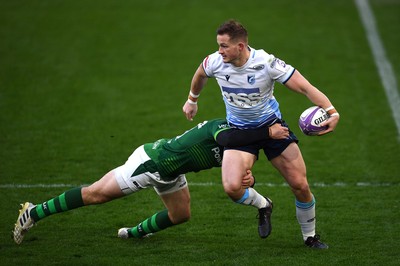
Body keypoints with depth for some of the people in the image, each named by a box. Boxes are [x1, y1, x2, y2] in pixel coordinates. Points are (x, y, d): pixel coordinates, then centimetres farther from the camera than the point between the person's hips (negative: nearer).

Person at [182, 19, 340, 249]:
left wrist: (332, 112, -38)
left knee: (300, 185, -5)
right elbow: (200, 75, 10)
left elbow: (305, 87, -25)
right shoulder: (215, 62, -16)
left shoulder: (267, 63, -26)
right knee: (232, 187, -22)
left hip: (272, 125, -2)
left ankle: (310, 236, 22)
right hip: (239, 130, 2)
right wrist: (192, 100, 26)